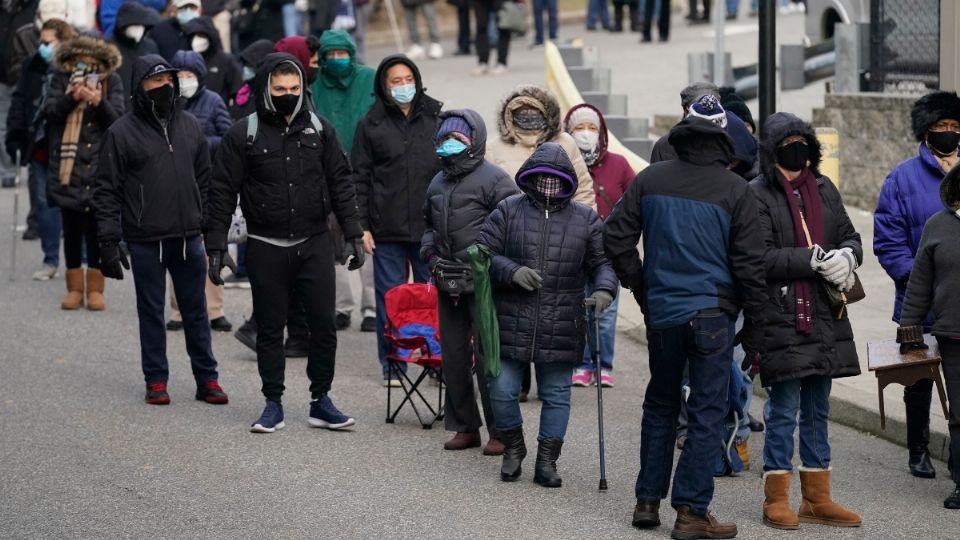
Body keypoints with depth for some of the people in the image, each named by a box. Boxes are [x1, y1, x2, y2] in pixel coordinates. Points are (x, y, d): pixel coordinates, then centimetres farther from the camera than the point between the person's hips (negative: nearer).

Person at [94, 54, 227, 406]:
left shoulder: (190, 126, 8)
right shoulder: (123, 132, -5)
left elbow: (205, 179, 15)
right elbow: (107, 190, -4)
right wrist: (109, 241, -9)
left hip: (188, 237, 3)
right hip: (145, 241, -3)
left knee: (196, 311, 8)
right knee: (151, 313, 5)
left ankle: (207, 379, 15)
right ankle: (156, 381, 14)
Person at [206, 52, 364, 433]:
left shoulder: (319, 130, 5)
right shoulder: (243, 135, -3)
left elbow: (340, 183, 10)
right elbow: (222, 193, -1)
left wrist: (353, 235, 4)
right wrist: (216, 247, -6)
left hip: (314, 243, 2)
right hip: (266, 248, -2)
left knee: (323, 324, 1)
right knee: (270, 328, 5)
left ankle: (321, 401, 13)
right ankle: (273, 404, 15)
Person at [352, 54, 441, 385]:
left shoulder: (437, 119, 7)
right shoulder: (371, 125, 4)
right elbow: (359, 178, 4)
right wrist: (361, 226, -2)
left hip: (431, 227, 1)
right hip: (387, 230, -1)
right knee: (389, 297, 3)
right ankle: (392, 365, 11)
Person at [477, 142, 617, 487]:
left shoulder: (585, 219, 5)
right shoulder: (509, 211, 2)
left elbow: (602, 262, 7)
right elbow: (483, 252, 0)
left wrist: (604, 289, -14)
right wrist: (512, 271, -18)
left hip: (562, 329, 1)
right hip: (511, 325, -1)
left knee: (556, 396, 7)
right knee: (502, 391, 1)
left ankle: (547, 461, 18)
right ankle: (513, 448, 25)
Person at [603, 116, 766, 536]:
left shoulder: (650, 180, 2)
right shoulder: (734, 190, -7)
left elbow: (616, 237, 4)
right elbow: (749, 264, -5)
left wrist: (640, 288, 16)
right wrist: (754, 328, 4)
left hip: (661, 313, 4)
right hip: (712, 313, -4)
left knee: (660, 406, 18)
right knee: (707, 413, 1)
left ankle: (648, 501, 20)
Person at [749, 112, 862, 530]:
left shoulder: (823, 189, 12)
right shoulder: (757, 195, -7)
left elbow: (850, 237, 17)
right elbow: (761, 258, -15)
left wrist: (846, 256, -6)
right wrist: (812, 260, -22)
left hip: (824, 318, 6)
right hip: (781, 318, -6)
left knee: (817, 409, 13)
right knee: (783, 409, -3)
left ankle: (817, 498, 21)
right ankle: (776, 499, 7)